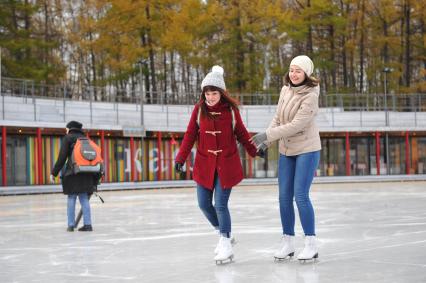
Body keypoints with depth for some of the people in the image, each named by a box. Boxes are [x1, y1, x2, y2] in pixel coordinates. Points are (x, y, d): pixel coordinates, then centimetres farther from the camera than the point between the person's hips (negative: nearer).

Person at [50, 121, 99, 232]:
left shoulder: (68, 138, 3)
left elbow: (62, 158, -6)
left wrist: (54, 173, -3)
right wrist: (95, 176, 19)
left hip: (73, 172, -4)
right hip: (86, 173, 4)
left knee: (71, 199, 2)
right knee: (84, 199, 7)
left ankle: (71, 225, 1)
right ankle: (87, 224, 0)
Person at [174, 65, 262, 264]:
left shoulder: (231, 110, -6)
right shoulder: (199, 109, -3)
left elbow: (241, 133, 6)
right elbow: (190, 135, -1)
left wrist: (254, 151, 12)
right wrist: (180, 158, -4)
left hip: (226, 164, -3)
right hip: (205, 164, 3)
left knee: (220, 205, -6)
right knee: (204, 204, 4)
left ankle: (225, 244, 7)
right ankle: (224, 234, 27)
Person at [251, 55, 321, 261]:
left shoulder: (310, 96, -18)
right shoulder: (285, 90, 2)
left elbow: (295, 125, -23)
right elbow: (278, 118, 9)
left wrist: (267, 135, -21)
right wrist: (266, 141, -2)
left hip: (307, 149, -6)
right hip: (286, 151, 6)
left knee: (301, 196, -11)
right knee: (284, 197, 6)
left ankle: (311, 244, -1)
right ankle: (287, 242, 16)